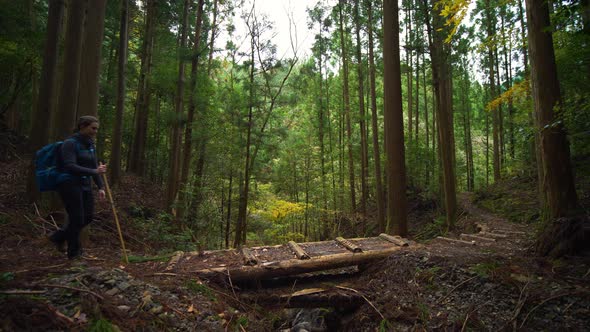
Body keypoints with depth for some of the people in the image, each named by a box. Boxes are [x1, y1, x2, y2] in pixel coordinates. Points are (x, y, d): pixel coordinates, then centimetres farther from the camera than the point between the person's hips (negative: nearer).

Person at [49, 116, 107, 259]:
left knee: (88, 217, 10)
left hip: (85, 185, 8)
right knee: (77, 218, -1)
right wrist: (94, 171, -30)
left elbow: (94, 166, 10)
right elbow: (70, 166, -25)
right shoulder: (70, 143, -14)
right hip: (69, 185, -8)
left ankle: (59, 237, 31)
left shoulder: (90, 144, 9)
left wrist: (101, 187, 3)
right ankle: (74, 252, 17)